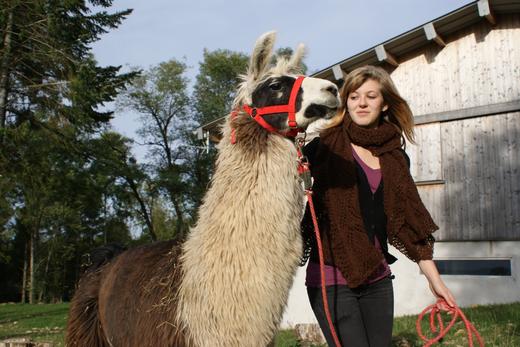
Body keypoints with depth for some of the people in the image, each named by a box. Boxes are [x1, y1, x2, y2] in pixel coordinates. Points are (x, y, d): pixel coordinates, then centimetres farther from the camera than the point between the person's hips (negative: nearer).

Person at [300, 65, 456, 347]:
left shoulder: (396, 157, 10)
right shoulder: (325, 146, -3)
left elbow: (409, 220, 12)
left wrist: (434, 278, 11)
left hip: (377, 278, 5)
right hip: (331, 275, -5)